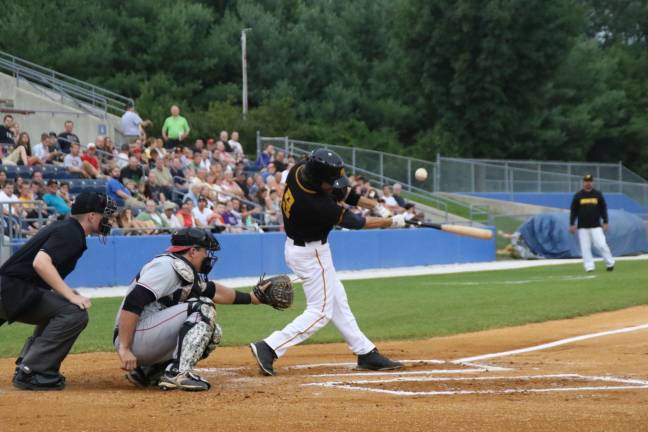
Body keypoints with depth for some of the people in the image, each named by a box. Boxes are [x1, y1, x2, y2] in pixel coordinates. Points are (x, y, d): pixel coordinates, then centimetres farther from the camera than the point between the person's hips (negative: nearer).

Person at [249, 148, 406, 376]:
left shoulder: (299, 170, -13)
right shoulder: (314, 205, -35)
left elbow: (342, 192, 3)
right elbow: (353, 222, -21)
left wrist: (376, 205, -5)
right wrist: (392, 221, -9)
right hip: (311, 254, -10)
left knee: (337, 301, 16)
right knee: (321, 311, -3)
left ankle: (366, 352, 26)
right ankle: (269, 348, -8)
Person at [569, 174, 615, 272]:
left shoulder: (598, 194, 7)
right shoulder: (578, 195, 5)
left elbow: (603, 208, 9)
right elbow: (573, 211, 5)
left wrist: (605, 222, 3)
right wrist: (572, 224, -1)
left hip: (596, 226, -1)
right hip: (582, 227, 1)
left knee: (601, 245, -9)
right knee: (585, 247, -2)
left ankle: (610, 263, 4)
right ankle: (589, 266, 2)